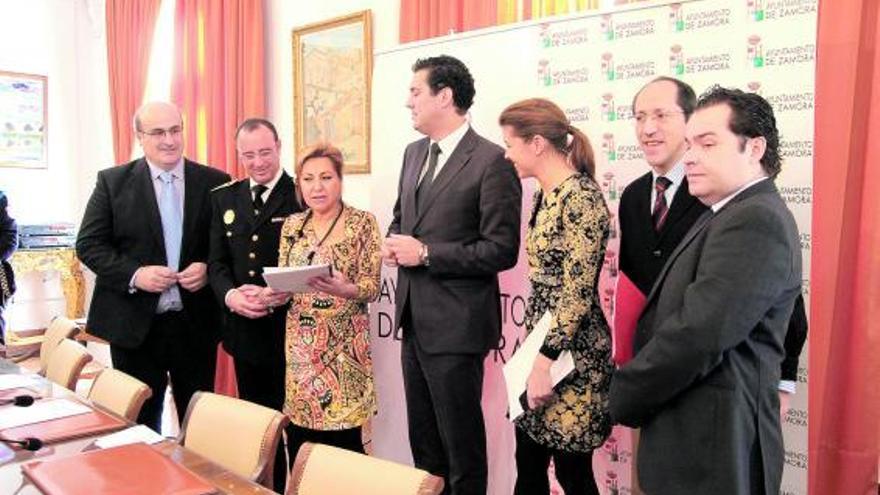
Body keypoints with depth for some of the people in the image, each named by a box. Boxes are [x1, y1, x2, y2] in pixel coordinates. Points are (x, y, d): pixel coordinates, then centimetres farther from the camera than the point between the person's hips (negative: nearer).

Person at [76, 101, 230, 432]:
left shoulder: (214, 182, 2)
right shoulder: (112, 181, 1)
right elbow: (89, 244, -1)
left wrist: (208, 269, -13)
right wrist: (134, 274, -15)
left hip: (197, 324, 1)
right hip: (134, 325, 0)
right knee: (140, 423, 12)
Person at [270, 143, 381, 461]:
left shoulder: (362, 222, -4)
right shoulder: (291, 226, 9)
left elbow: (372, 287, -9)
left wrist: (344, 289, -28)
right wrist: (274, 293, -10)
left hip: (342, 345, -4)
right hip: (299, 346, 4)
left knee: (343, 441, -2)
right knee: (298, 443, 8)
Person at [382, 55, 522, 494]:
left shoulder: (491, 161, -15)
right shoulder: (414, 153, 10)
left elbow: (502, 250, -17)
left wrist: (426, 253, -18)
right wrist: (394, 243, -1)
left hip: (454, 323, -8)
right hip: (414, 319, 8)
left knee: (461, 442, 8)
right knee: (423, 440, 21)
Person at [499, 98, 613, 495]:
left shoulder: (580, 196, -17)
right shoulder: (545, 195, 11)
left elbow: (579, 291, -21)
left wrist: (546, 359, -20)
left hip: (572, 355, -9)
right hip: (542, 344, 9)